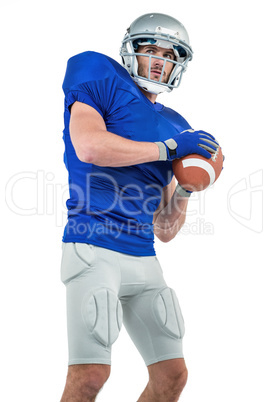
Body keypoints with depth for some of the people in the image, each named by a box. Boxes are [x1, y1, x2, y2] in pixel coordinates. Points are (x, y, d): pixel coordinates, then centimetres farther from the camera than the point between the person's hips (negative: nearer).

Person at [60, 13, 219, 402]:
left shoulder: (174, 125, 20)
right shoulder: (102, 81, 3)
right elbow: (89, 147, -20)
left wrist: (185, 190, -1)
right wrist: (171, 147, -11)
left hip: (143, 258, 8)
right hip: (94, 247, -7)